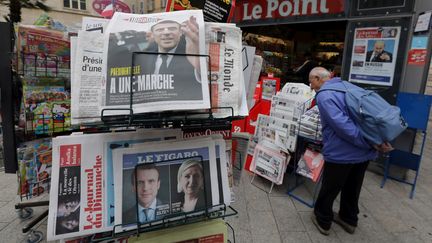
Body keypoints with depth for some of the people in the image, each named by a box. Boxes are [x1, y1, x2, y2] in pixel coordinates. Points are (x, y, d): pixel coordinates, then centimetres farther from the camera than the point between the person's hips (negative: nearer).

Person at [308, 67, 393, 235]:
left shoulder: (323, 95, -14)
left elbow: (342, 125, -26)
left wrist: (369, 143, -21)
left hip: (341, 153, -8)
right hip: (364, 152, 8)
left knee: (329, 189, 13)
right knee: (352, 188, 24)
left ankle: (322, 221, 31)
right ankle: (349, 219, 42)